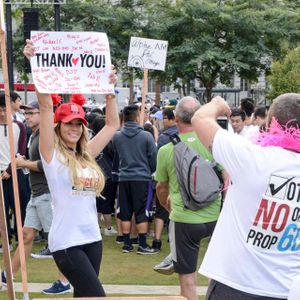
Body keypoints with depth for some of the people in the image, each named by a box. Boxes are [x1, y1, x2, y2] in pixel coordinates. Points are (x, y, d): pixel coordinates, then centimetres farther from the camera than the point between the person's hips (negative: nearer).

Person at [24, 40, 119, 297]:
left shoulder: (87, 155, 10)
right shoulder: (52, 154, -5)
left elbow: (113, 124, 18)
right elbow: (46, 106, -13)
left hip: (92, 237, 6)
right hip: (66, 241, -6)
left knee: (84, 295, 11)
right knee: (97, 295, -10)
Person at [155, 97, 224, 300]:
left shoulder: (166, 150, -7)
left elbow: (161, 187, 8)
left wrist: (166, 203, 30)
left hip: (183, 220, -1)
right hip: (213, 218, 1)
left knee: (188, 278, 7)